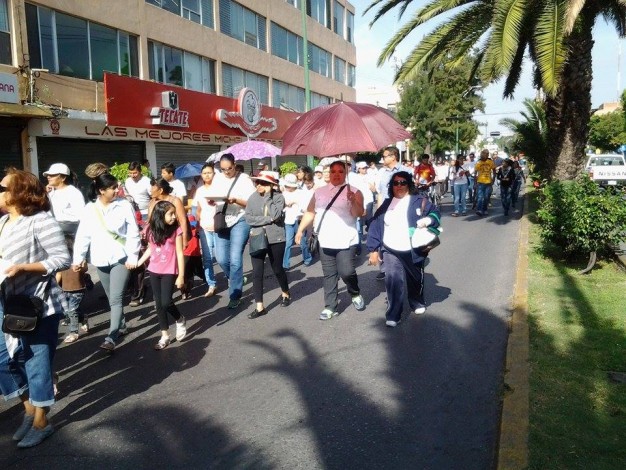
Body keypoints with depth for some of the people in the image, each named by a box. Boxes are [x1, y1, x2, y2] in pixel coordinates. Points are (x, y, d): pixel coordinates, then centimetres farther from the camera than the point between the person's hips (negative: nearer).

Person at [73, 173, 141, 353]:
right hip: (101, 260, 3)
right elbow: (83, 235, 0)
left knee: (116, 298, -10)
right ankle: (121, 325, 38)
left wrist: (133, 256, -10)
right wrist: (78, 258, -6)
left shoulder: (124, 205, -6)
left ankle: (111, 338, -11)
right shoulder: (90, 209, -1)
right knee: (112, 298, 17)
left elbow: (133, 233, -6)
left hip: (120, 258, -3)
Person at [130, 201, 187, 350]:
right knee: (159, 304, 8)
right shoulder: (152, 230, -1)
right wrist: (138, 262, 4)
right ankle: (165, 336, 19)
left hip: (169, 272, -4)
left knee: (166, 302, -13)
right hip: (154, 271, 4)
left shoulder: (176, 230, -9)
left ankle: (180, 320, 19)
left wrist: (181, 275, -9)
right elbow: (150, 249, 13)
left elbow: (180, 253, -8)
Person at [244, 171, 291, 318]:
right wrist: (268, 219, -16)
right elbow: (248, 218, -7)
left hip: (275, 240, -2)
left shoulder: (278, 197, -7)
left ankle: (286, 294, 39)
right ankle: (260, 307, 5)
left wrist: (268, 196, -18)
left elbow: (275, 215, -23)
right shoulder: (253, 197, 0)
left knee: (277, 269, 12)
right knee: (257, 273, -2)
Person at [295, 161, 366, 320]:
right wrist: (300, 229, 10)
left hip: (346, 241, -4)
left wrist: (353, 201, -29)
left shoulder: (353, 191, -1)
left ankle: (355, 294, 19)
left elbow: (358, 213, -12)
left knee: (346, 272, -12)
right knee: (329, 275, 8)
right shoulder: (319, 191, 11)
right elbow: (310, 212, 15)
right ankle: (330, 307, 17)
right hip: (325, 241, 4)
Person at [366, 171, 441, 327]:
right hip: (391, 250, 1)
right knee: (393, 279, -15)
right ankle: (393, 315, -9)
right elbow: (375, 226, 7)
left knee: (415, 278, 18)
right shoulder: (386, 204, 7)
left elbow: (435, 213, 2)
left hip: (413, 250, 0)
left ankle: (417, 302, 45)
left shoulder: (419, 200, 0)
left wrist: (427, 220, -21)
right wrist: (373, 249, 2)